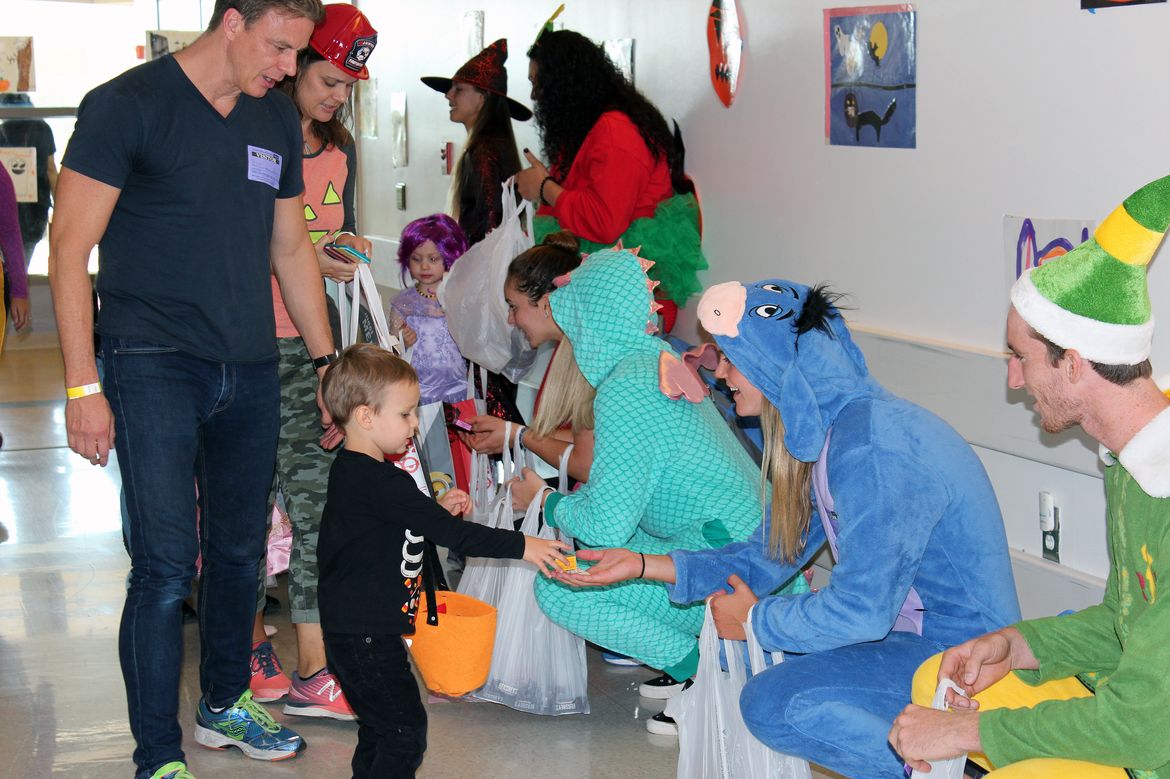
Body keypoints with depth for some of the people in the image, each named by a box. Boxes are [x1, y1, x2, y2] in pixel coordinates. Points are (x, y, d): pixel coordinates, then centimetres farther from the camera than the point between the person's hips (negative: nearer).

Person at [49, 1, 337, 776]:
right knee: (166, 564, -10)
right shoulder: (127, 105, -8)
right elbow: (69, 249, -9)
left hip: (250, 370, 6)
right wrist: (83, 387, -14)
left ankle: (224, 704, 36)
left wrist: (328, 361, 19)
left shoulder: (278, 119, 12)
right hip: (153, 364, -6)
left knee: (239, 550, 16)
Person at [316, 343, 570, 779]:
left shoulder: (351, 471, 10)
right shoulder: (379, 482, -23)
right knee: (406, 730, -7)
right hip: (366, 638, -11)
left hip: (352, 632, 11)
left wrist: (439, 510, 8)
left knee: (381, 728, 17)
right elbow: (449, 534, -23)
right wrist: (520, 546, -19)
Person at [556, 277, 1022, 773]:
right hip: (901, 626, 10)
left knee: (773, 703, -25)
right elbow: (768, 557, 12)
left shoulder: (872, 443, -25)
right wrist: (643, 565, 4)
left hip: (960, 648, -10)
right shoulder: (820, 433, 7)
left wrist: (755, 619, -11)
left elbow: (862, 609, -27)